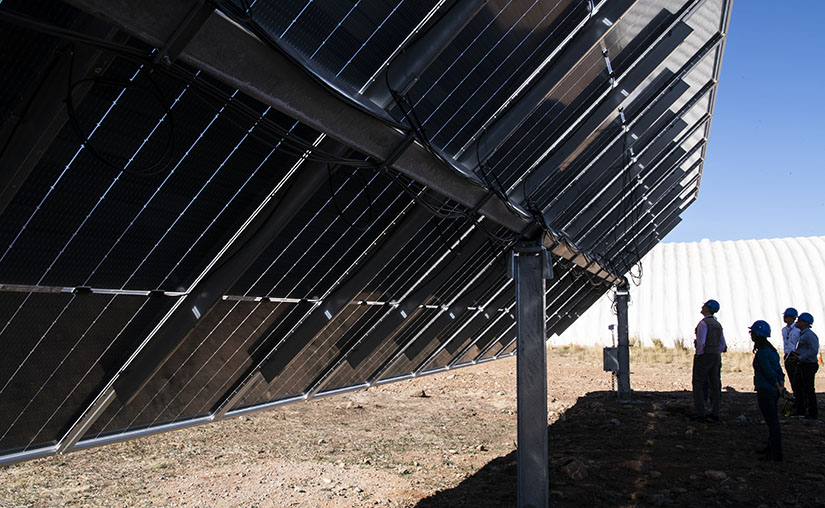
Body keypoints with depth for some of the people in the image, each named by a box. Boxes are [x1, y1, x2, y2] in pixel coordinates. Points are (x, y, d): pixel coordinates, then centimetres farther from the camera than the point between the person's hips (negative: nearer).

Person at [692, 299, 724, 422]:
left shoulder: (703, 323, -14)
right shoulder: (718, 324, 13)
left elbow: (701, 342, -21)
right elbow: (722, 342, 17)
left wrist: (698, 354, -9)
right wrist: (716, 355, 18)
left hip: (704, 355, -8)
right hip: (715, 356, 8)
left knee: (697, 384, -1)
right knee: (714, 384, 8)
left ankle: (699, 412, -4)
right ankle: (715, 413, 10)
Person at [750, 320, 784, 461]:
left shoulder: (762, 353, -18)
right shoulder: (771, 350, 11)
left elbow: (770, 373, -20)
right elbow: (779, 370, 10)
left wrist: (779, 388, -10)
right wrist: (782, 386, 5)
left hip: (765, 391, -10)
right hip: (774, 391, 10)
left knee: (772, 422, -5)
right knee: (773, 421, 18)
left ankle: (776, 454, 0)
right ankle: (771, 448, 30)